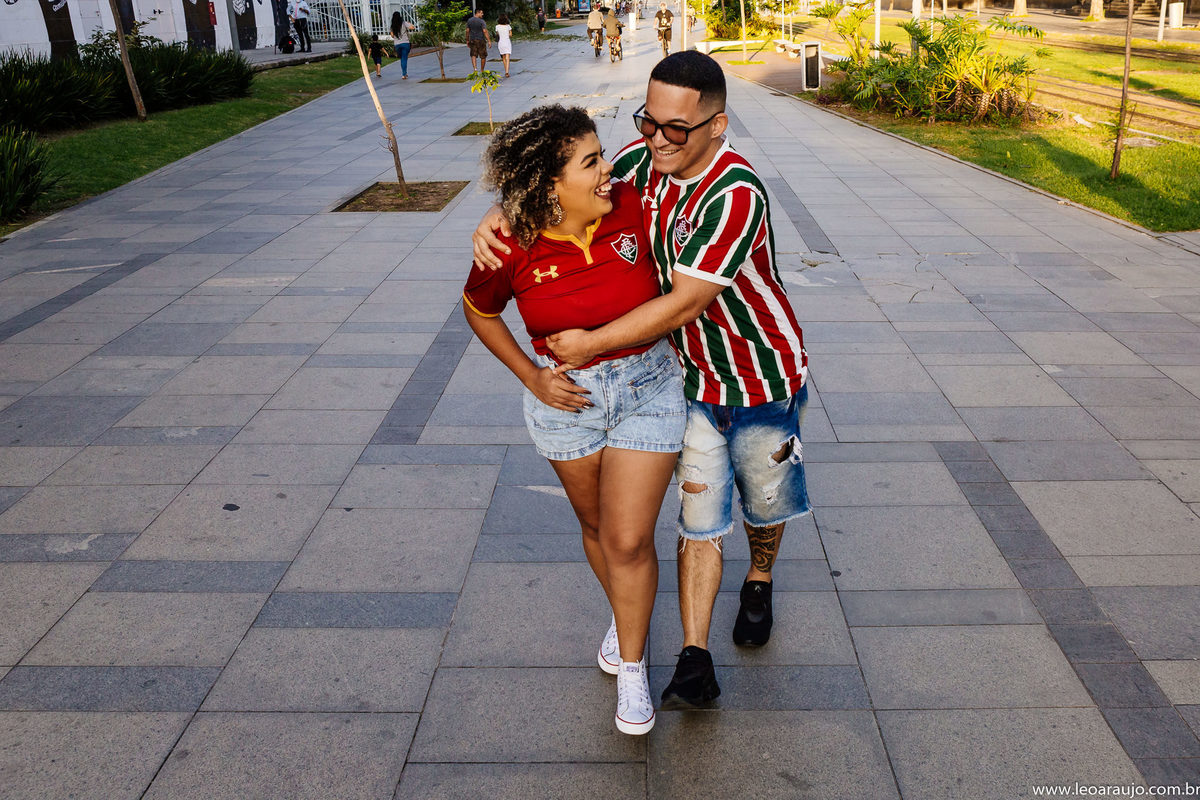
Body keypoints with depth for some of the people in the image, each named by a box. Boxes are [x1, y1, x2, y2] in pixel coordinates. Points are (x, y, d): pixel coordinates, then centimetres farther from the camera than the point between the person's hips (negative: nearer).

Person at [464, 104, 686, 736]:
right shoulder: (512, 250, -17)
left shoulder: (631, 205, -15)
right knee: (596, 525, 19)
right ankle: (627, 616, 48)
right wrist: (530, 376, -5)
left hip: (647, 386, -1)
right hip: (565, 397, 1)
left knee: (629, 538, -3)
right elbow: (478, 311, 3)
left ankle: (631, 668, 19)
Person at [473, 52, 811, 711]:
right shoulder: (644, 162, -9)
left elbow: (682, 305, -32)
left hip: (764, 376, -4)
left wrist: (590, 344, -26)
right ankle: (694, 663, 8)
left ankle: (759, 582, 49)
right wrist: (498, 217, -18)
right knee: (699, 516, 3)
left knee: (764, 500, 18)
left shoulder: (736, 194, -30)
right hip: (695, 378, 4)